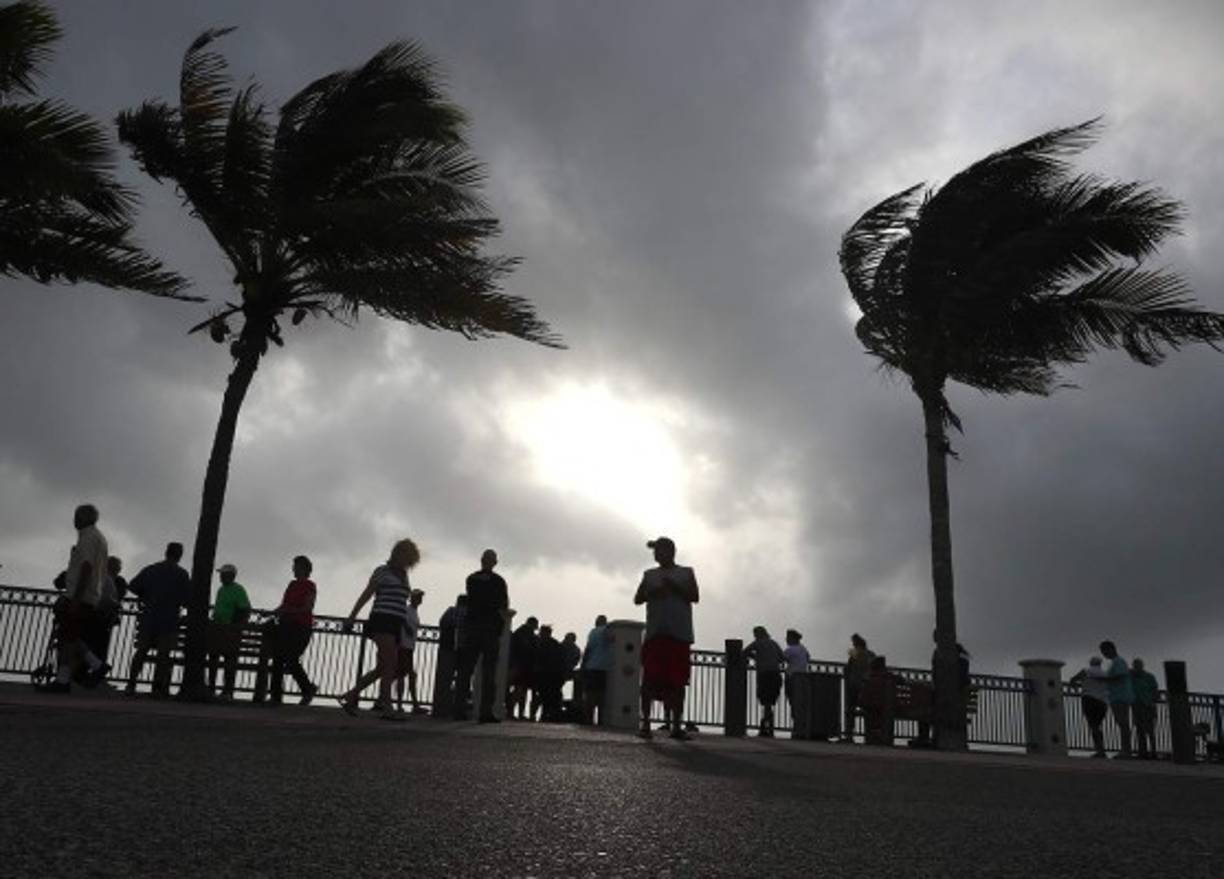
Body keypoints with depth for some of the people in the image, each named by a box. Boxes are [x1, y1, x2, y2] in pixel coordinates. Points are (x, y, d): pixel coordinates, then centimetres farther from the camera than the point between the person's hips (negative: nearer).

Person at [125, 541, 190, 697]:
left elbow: (132, 586, 7)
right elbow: (187, 598, -7)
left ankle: (131, 684, 5)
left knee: (141, 651, 10)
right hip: (168, 620, -3)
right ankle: (158, 688, -1)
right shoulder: (181, 574, -4)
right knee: (164, 654, 1)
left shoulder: (149, 569, 8)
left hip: (148, 618, 3)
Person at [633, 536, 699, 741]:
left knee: (678, 681, -3)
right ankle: (645, 723, -4)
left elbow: (695, 597, 2)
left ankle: (676, 726, 1)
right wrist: (652, 592, -6)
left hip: (679, 633, -1)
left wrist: (674, 587, -9)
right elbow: (637, 599, 12)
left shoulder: (686, 573, 14)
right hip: (655, 632, 1)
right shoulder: (650, 575, 20)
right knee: (650, 679, -6)